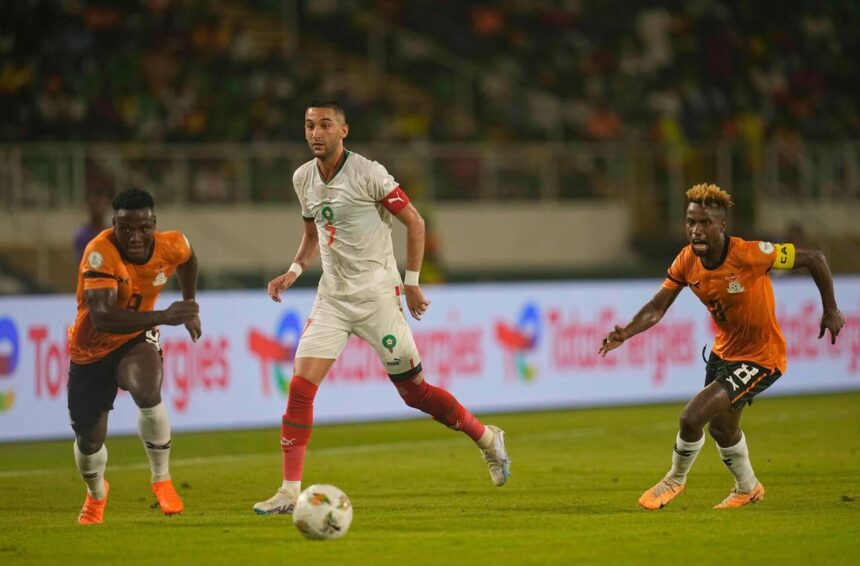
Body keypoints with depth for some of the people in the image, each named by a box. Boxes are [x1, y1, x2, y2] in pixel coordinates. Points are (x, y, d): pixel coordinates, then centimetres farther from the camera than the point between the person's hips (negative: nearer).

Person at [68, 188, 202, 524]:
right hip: (90, 351, -1)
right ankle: (96, 494, 44)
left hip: (136, 339, 1)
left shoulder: (171, 246, -18)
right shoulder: (100, 253, -33)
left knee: (147, 393, -33)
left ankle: (161, 480, -11)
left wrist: (189, 306, 15)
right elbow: (102, 317, -46)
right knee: (89, 440, 7)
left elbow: (187, 256, 11)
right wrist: (163, 317, -54)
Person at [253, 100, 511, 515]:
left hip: (377, 295, -5)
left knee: (413, 391, 1)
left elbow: (414, 222, -6)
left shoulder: (368, 174, -13)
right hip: (332, 297, 5)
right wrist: (294, 271, 5)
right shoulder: (303, 179, 5)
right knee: (300, 387, -10)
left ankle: (487, 439, 24)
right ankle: (290, 492, -8)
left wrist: (411, 282, -7)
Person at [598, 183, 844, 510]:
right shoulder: (687, 261, -12)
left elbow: (814, 259, -20)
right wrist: (625, 333, -25)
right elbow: (657, 308, -7)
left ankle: (676, 479, 12)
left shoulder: (750, 254, -30)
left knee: (692, 417, -19)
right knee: (721, 428, 26)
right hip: (724, 351, 7)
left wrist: (831, 310, -19)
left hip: (760, 357, -7)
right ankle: (747, 489, 55)